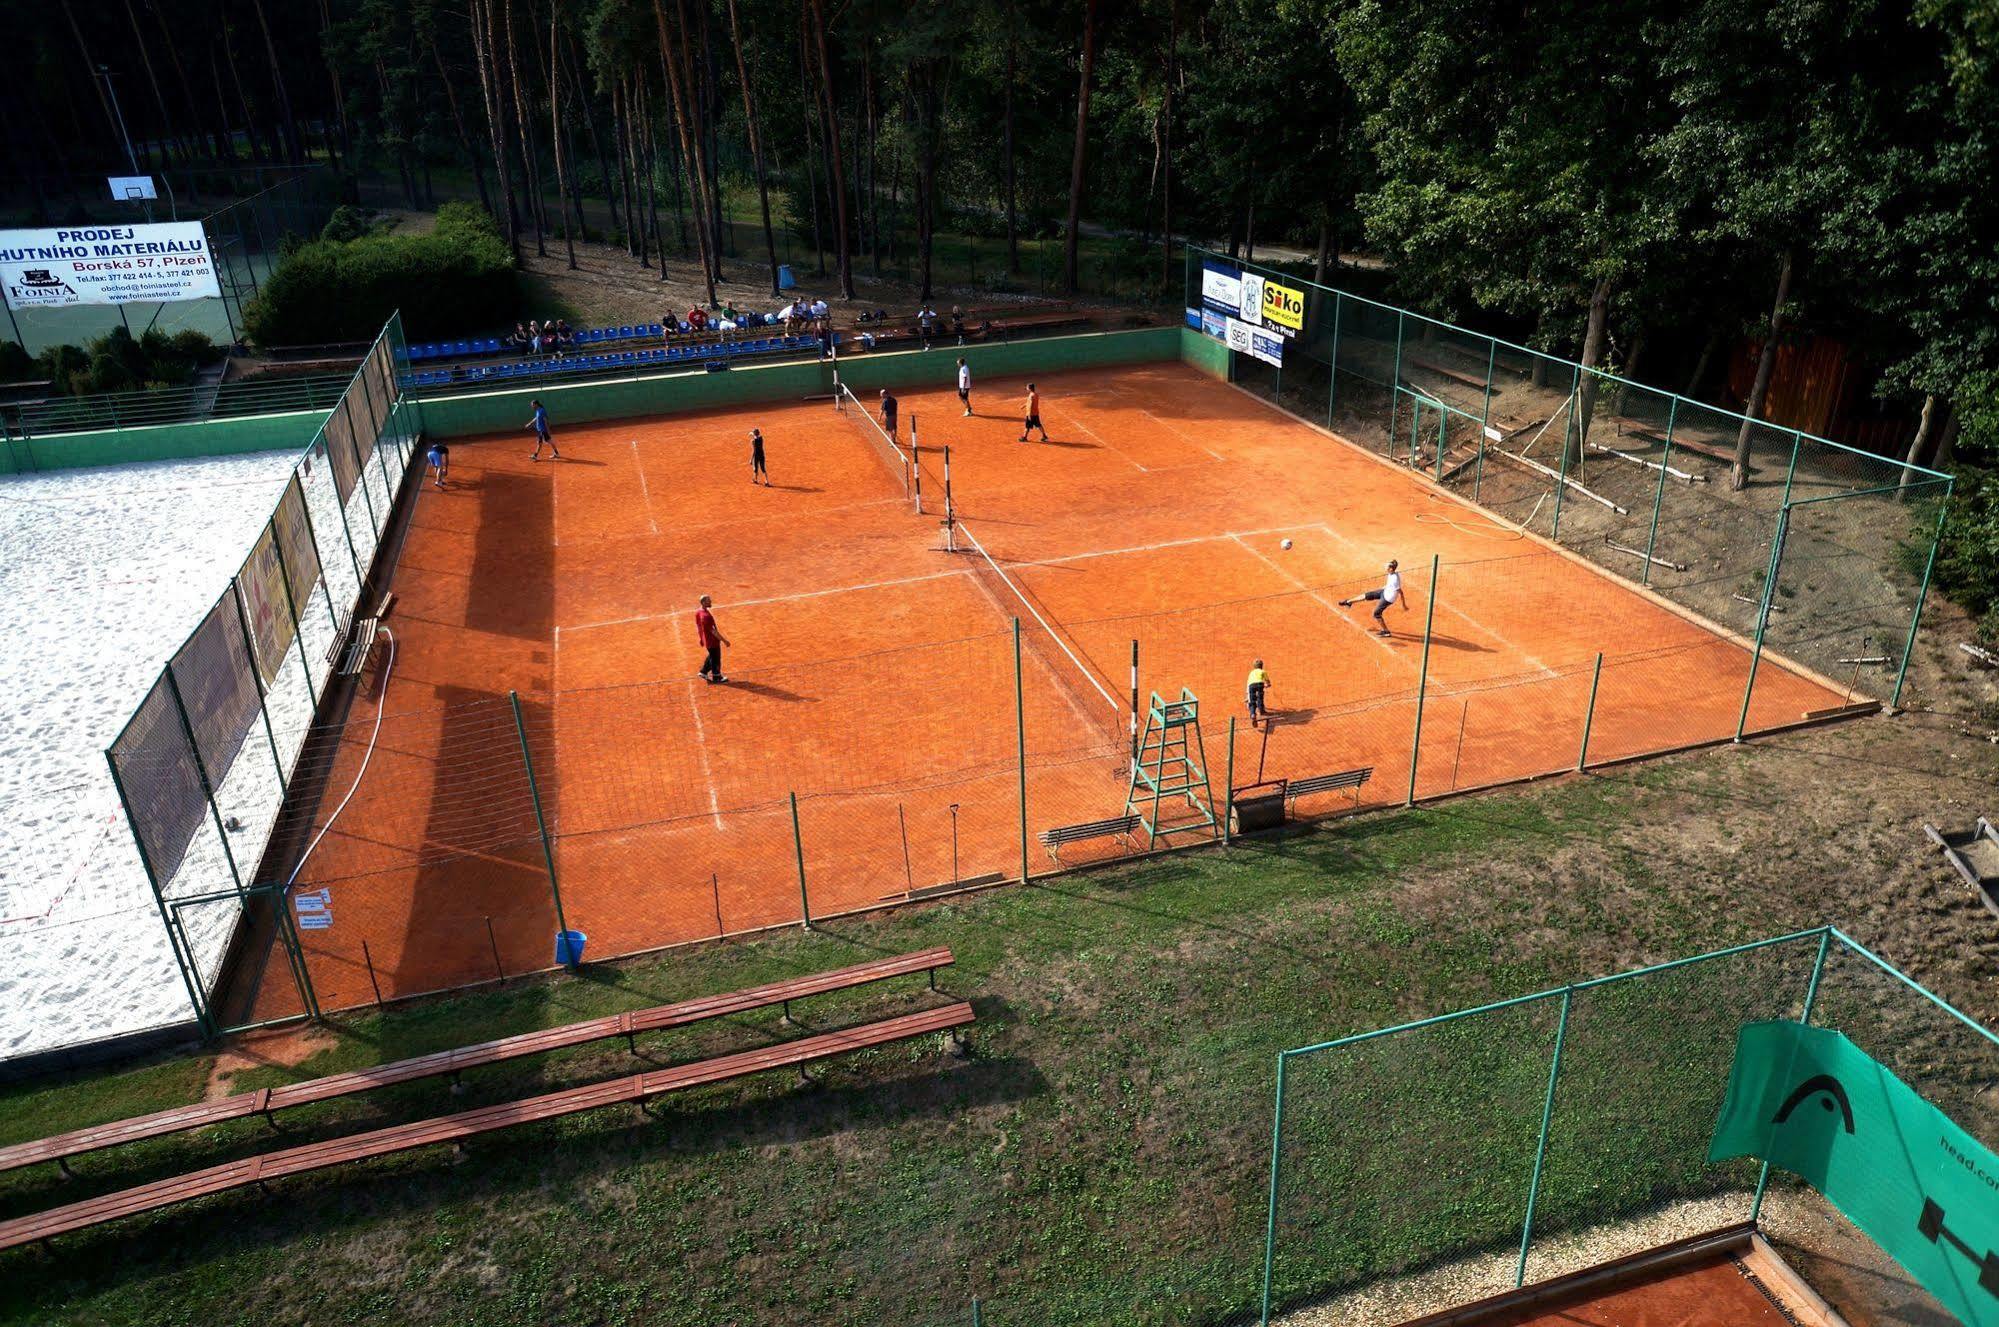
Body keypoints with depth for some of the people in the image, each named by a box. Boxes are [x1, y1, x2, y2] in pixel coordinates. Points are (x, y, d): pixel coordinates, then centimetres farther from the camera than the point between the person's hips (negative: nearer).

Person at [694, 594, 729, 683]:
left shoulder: (697, 612, -3)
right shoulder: (706, 616, -32)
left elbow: (697, 626, 9)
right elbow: (713, 631, -28)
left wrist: (701, 638, 21)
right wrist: (724, 640, -21)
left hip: (705, 639, 9)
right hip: (712, 641, -9)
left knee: (711, 656, 28)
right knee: (716, 659, 10)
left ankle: (704, 672, 36)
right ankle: (716, 677, 26)